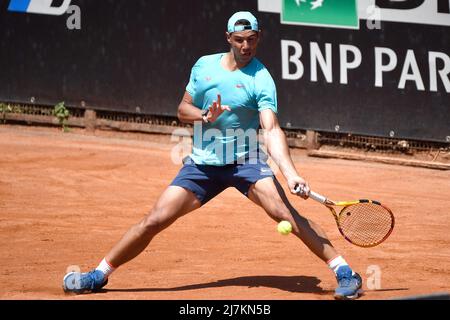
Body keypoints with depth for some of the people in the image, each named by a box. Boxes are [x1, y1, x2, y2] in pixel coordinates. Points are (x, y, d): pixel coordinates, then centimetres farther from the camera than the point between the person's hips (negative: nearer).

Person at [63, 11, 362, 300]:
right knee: (155, 220, -2)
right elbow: (183, 109, 12)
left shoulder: (261, 80, -12)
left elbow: (272, 130, -23)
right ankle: (99, 275, 12)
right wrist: (205, 116, -12)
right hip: (202, 164, 4)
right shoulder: (204, 66, 3)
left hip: (245, 162, -3)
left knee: (285, 212, -24)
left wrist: (291, 174, -38)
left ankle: (344, 272, -18)